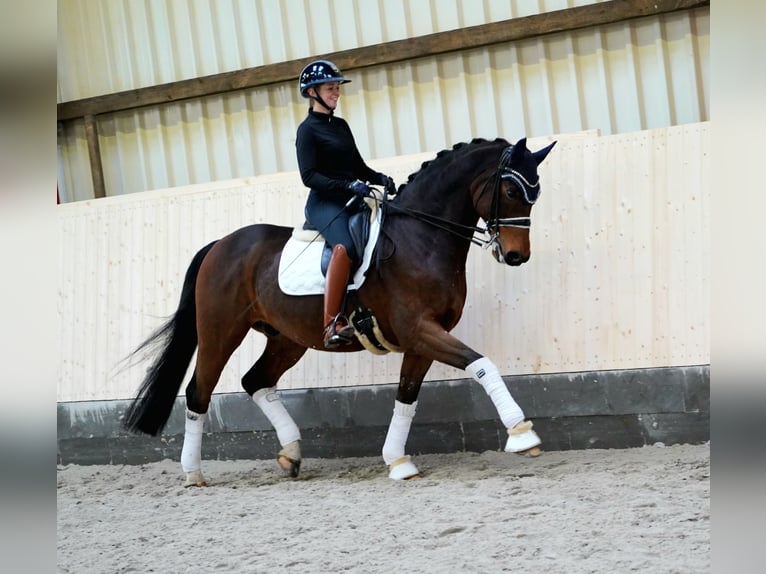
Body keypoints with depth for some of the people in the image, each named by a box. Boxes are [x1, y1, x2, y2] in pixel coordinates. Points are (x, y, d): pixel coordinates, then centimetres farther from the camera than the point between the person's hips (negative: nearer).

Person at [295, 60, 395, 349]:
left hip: (351, 200, 8)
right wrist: (348, 185, -23)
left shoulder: (341, 125, 19)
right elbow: (309, 176, -13)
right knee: (346, 246, -35)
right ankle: (332, 324, -38)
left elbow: (358, 166, 23)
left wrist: (380, 178, 2)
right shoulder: (308, 130, -3)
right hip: (324, 203, -8)